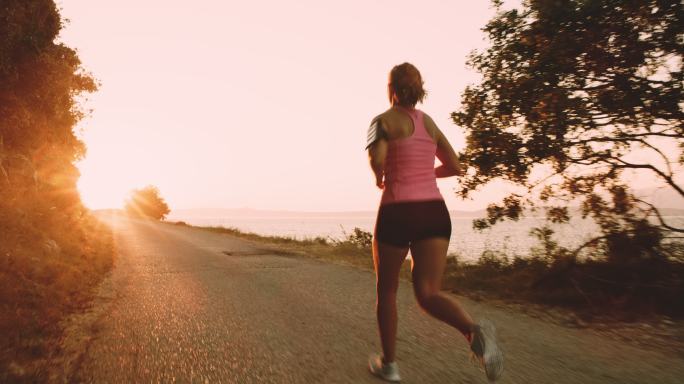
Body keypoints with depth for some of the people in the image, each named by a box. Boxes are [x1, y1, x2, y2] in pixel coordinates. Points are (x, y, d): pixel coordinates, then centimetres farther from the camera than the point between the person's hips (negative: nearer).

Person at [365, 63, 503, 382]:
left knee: (386, 289, 16)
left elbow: (377, 158, -20)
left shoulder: (383, 119, -1)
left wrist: (379, 179, 1)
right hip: (435, 212, 5)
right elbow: (455, 166, 19)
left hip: (397, 213, -4)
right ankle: (475, 332, -28)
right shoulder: (429, 122, 16)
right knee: (429, 294, 2)